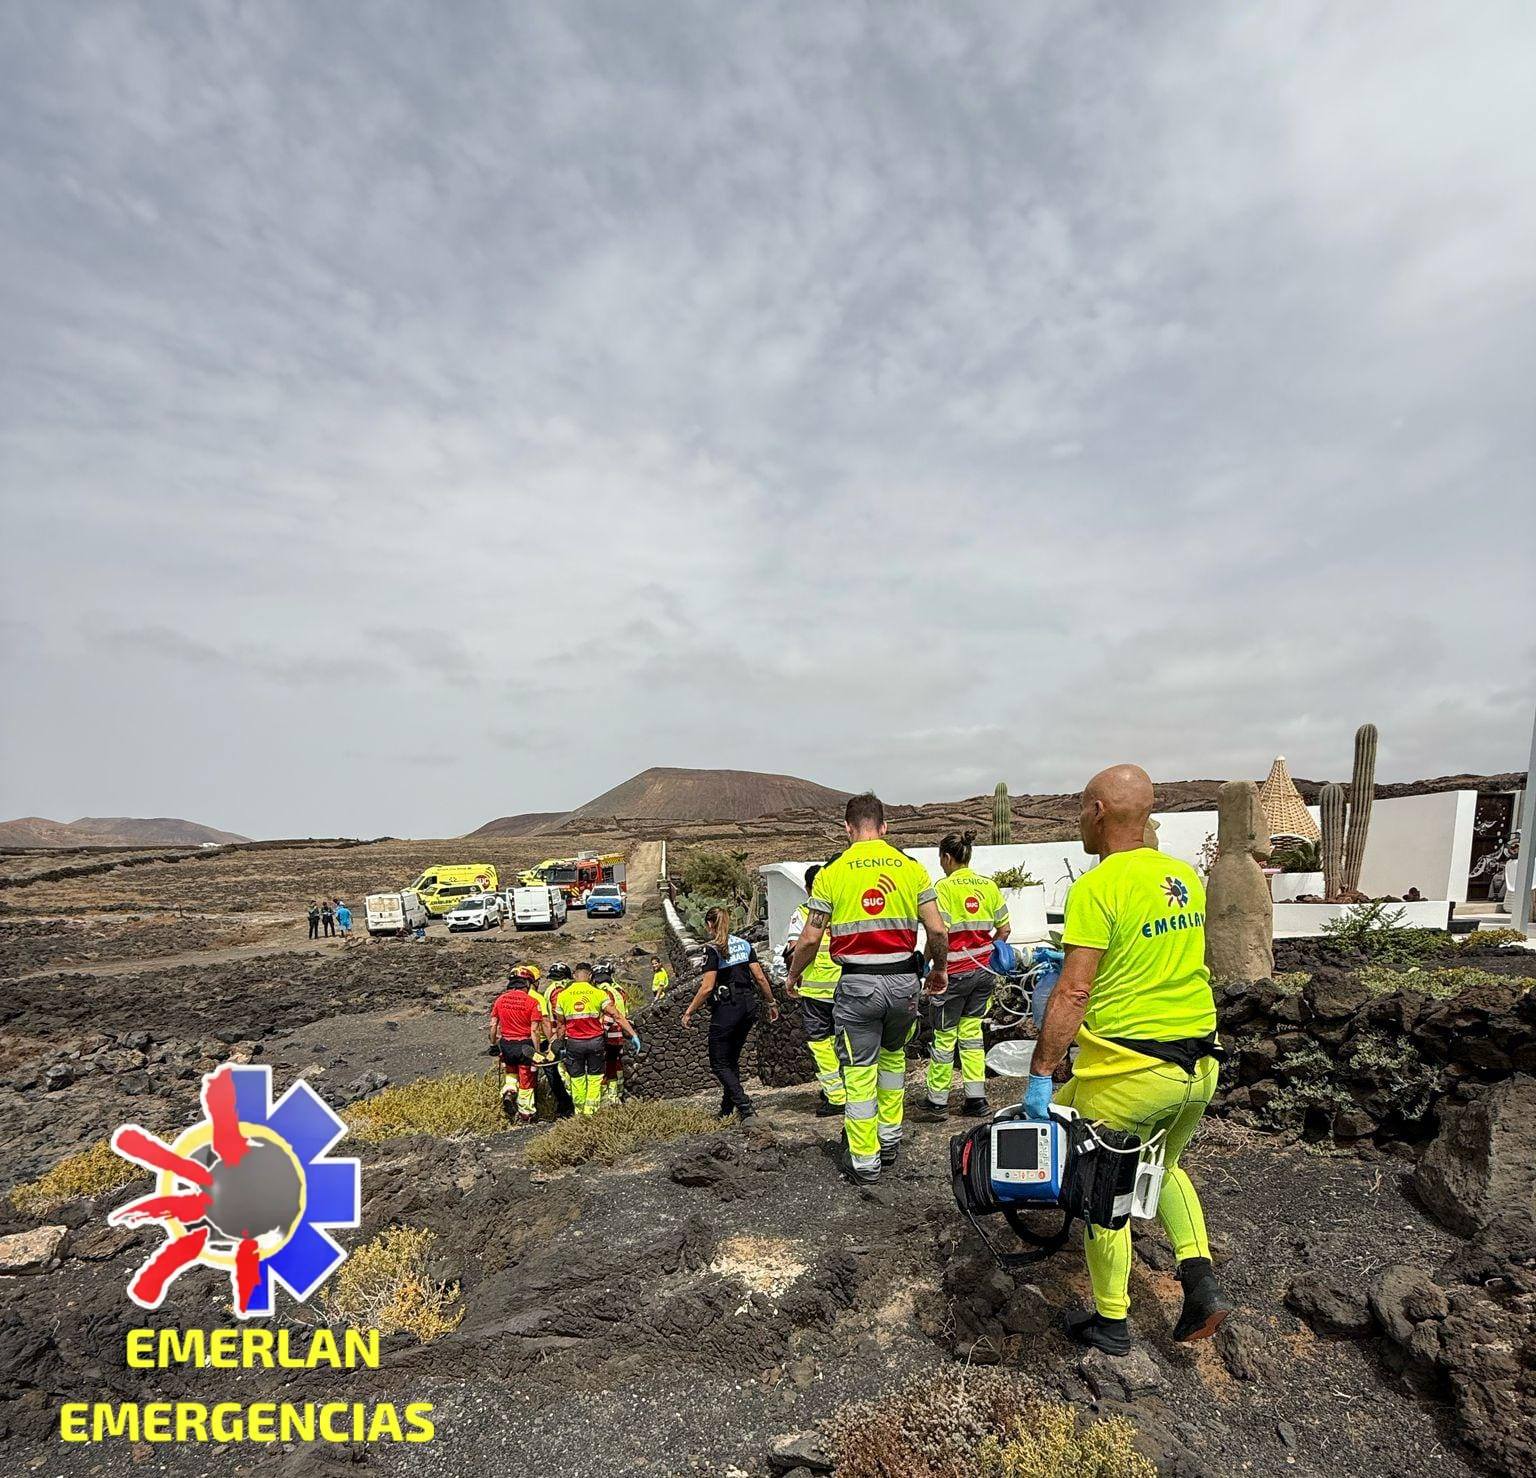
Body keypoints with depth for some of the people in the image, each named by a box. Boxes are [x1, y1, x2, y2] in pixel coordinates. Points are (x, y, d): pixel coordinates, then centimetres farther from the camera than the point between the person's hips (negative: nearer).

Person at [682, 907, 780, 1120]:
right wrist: (772, 1003, 14)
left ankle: (745, 1107, -10)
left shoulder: (712, 949, -10)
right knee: (732, 1059, 19)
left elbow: (707, 987, -15)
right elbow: (760, 977, 5)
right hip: (748, 1006, 7)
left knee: (719, 1064, 4)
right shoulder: (744, 944, 8)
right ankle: (727, 1110, 22)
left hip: (726, 1008, -7)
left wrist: (689, 1011, -6)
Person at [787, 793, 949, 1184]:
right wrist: (939, 970, 17)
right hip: (903, 981, 3)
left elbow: (810, 938, -4)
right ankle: (890, 1138, 33)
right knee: (893, 1055, 26)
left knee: (859, 1070, 9)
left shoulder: (832, 873, -4)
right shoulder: (912, 868, 1)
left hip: (857, 984, -3)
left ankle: (864, 1161, 17)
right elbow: (938, 932, -2)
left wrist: (793, 975, 13)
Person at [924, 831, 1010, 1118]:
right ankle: (976, 1098, 17)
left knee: (944, 1035, 7)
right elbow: (1004, 930, 7)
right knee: (972, 1032, 15)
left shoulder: (944, 886, -14)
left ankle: (938, 1099, 18)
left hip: (954, 972, -5)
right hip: (983, 970, 5)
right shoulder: (989, 886, 3)